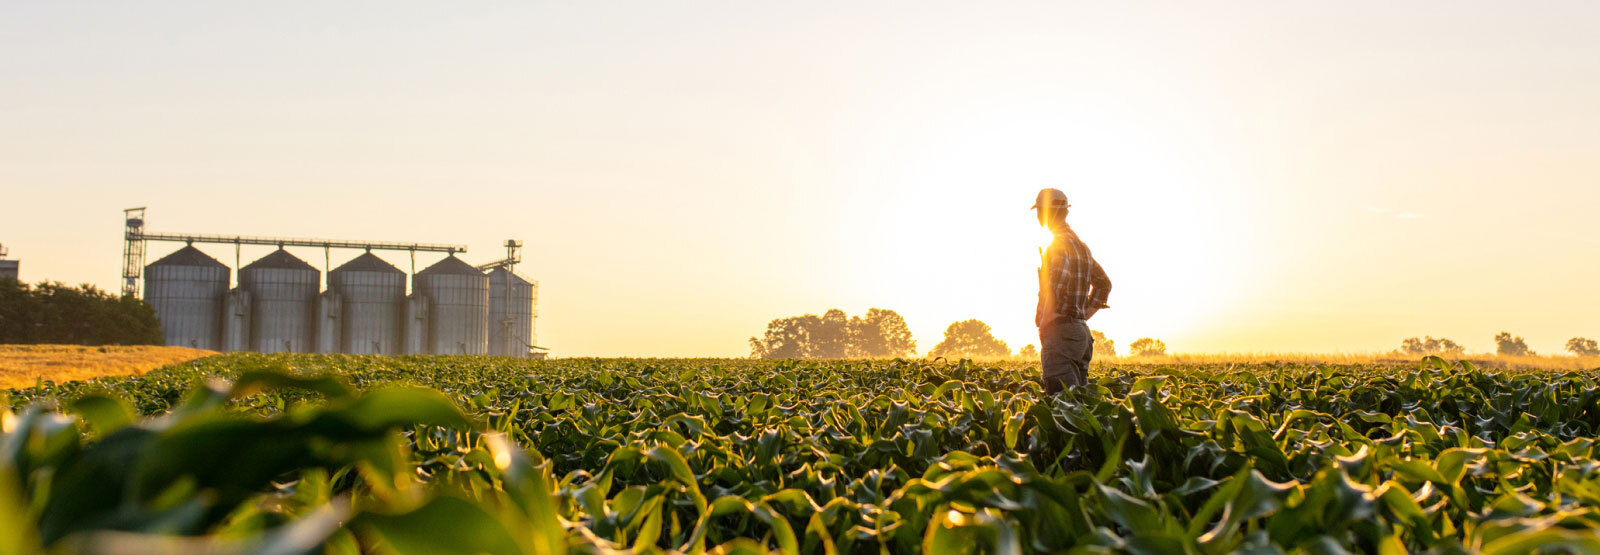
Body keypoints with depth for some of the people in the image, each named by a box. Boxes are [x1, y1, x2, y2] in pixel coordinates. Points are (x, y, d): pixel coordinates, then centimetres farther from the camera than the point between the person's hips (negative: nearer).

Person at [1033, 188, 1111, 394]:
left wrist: (1044, 322, -16)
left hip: (1060, 331, -9)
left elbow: (1057, 286, -26)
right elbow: (1104, 284, 28)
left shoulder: (1059, 245, -11)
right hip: (1081, 329, 10)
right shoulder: (1081, 245, 19)